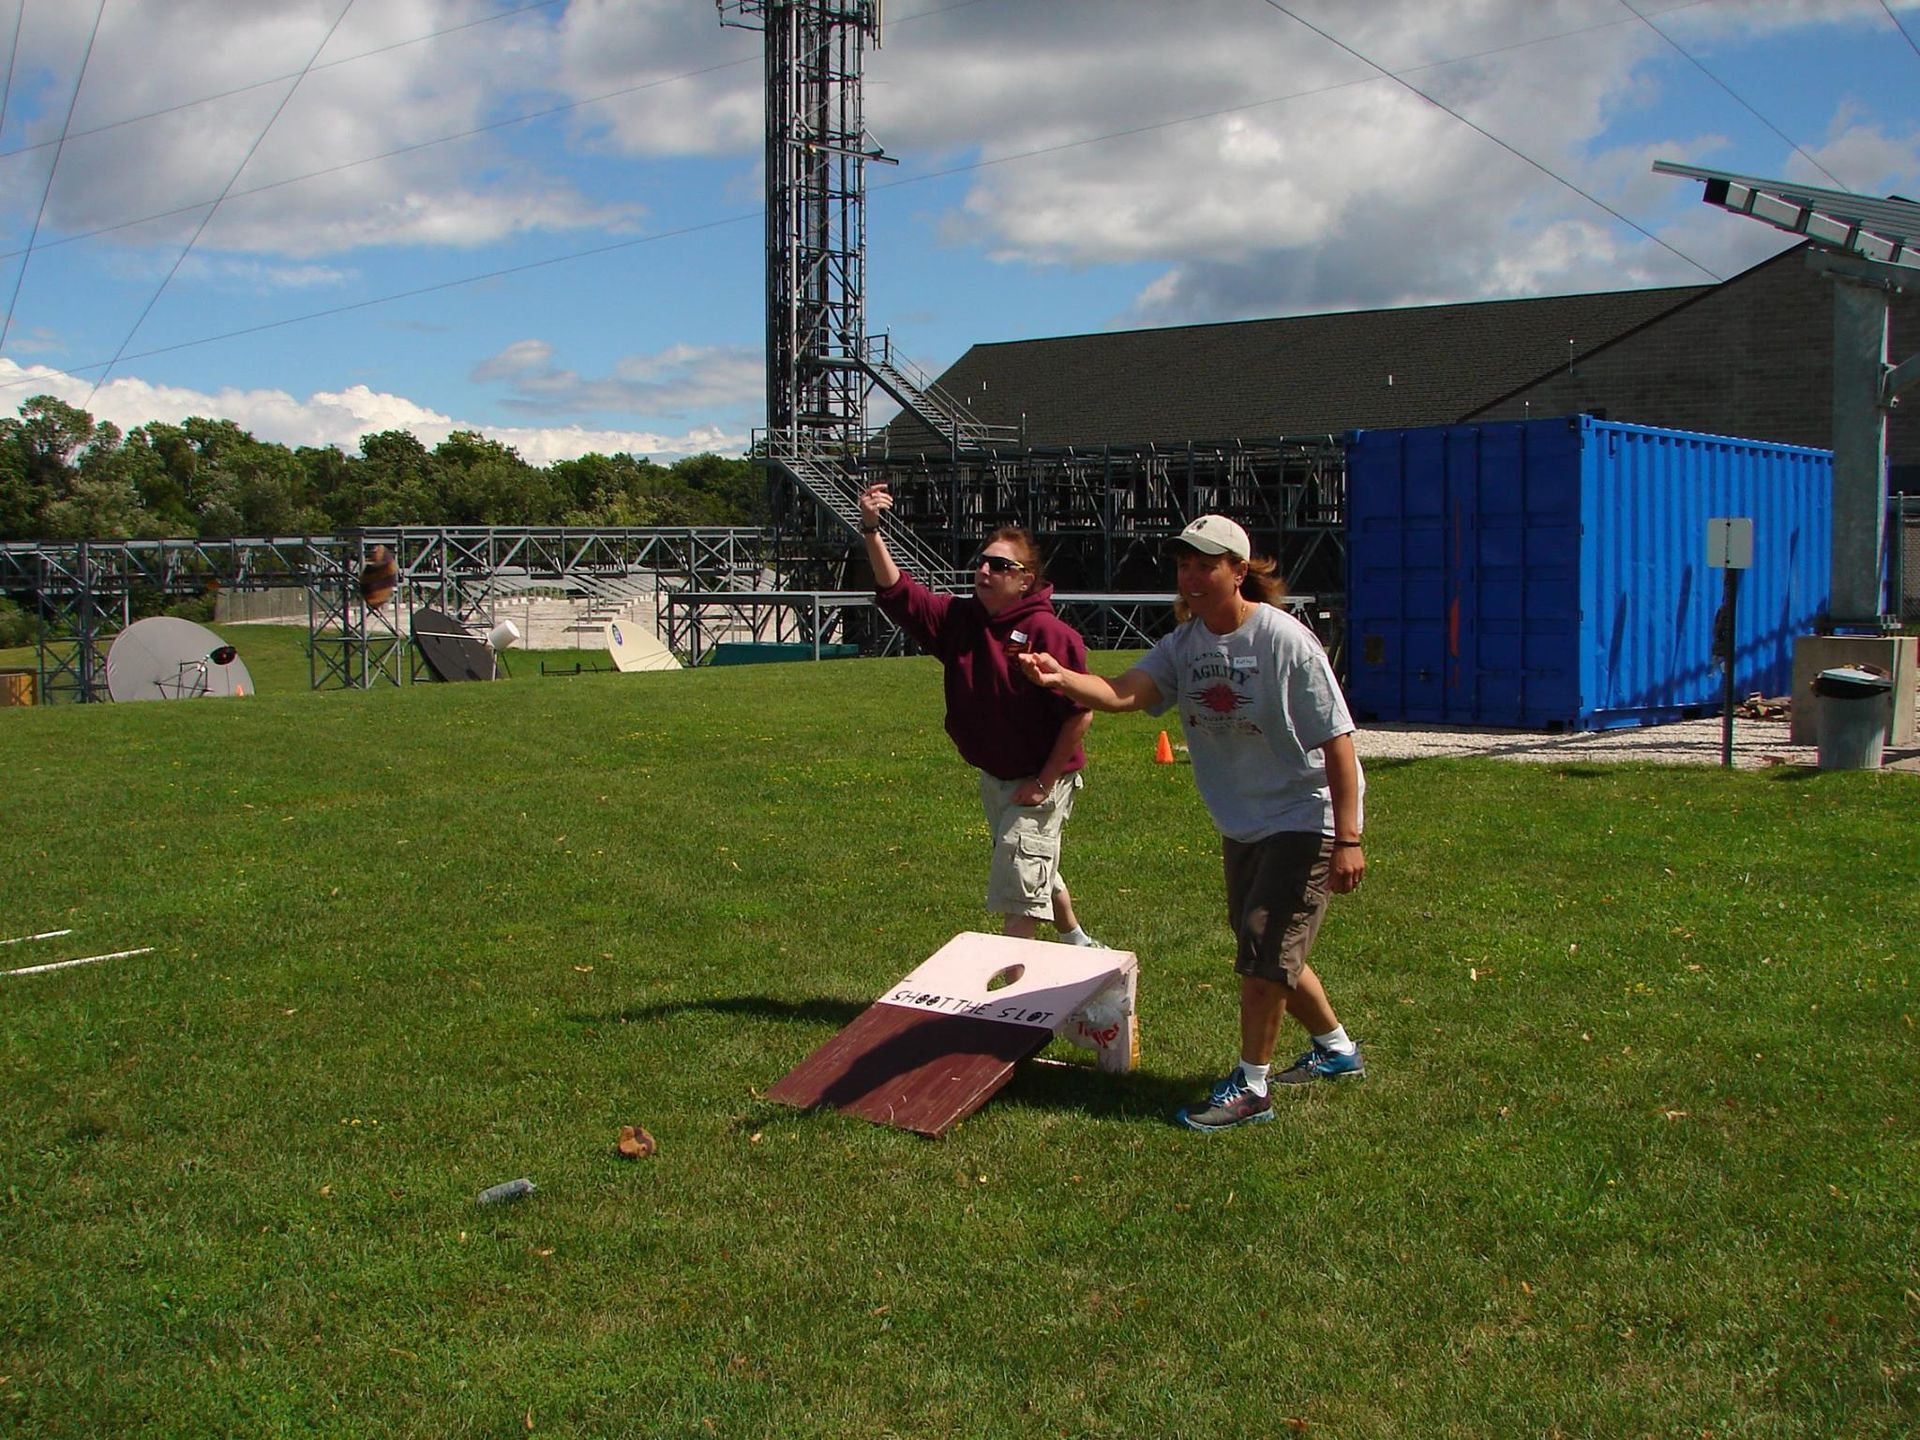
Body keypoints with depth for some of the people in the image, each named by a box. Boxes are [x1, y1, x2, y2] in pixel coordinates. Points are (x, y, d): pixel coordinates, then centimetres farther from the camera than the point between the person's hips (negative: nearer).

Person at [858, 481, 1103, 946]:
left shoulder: (1049, 633, -21)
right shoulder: (959, 619, -2)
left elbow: (1079, 714, -22)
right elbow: (897, 591, -9)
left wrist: (1044, 782, -19)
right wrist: (872, 531, -23)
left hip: (1042, 780, -8)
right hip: (993, 778, 8)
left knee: (1017, 879, -11)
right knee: (1035, 872, 24)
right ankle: (1078, 945, 46)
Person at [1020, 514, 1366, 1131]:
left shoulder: (1283, 640, -20)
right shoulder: (1185, 643, -3)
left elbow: (1336, 741, -19)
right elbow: (1123, 692, -21)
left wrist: (1346, 839, -21)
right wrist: (1062, 679, -41)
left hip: (1305, 820, -8)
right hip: (1241, 825, 8)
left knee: (1263, 950, -9)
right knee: (1265, 955, 18)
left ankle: (1250, 1088, 7)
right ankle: (1337, 1050, 40)